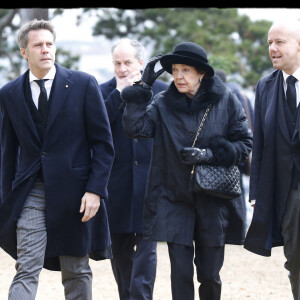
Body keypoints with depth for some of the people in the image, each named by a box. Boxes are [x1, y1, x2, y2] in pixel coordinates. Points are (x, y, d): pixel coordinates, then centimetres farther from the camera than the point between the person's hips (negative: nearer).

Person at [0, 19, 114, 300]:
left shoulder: (83, 84, -1)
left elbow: (103, 142, -1)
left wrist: (95, 190, -10)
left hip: (73, 192, -1)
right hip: (30, 193, 1)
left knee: (77, 272, 9)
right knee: (26, 270, -9)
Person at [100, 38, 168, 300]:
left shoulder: (161, 91, 3)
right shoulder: (104, 92, 6)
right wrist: (119, 94, -12)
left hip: (150, 181, -2)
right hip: (116, 183, 2)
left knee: (146, 246, -6)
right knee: (119, 249, 9)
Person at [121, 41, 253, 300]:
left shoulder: (225, 101, -2)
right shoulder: (163, 104, 1)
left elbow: (244, 143, 0)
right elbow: (135, 127, -13)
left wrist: (210, 154, -14)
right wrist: (144, 86, -13)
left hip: (214, 203, 0)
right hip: (175, 201, 0)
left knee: (210, 274, 5)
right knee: (181, 273, -3)